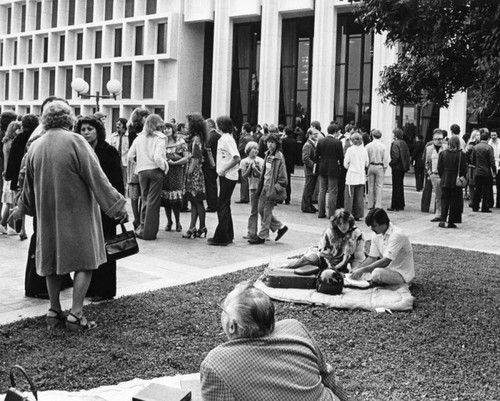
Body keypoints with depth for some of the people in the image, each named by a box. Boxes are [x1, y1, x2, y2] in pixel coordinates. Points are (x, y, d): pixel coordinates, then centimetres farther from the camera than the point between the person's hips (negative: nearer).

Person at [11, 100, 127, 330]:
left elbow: (29, 184, 16)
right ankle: (75, 313, -2)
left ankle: (54, 312, 18)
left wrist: (22, 208, 33)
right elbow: (96, 177, -15)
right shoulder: (75, 141, -13)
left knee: (53, 262, 14)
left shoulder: (35, 147, 4)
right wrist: (115, 205, -10)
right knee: (84, 261, 3)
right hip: (77, 213, -5)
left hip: (47, 215, 5)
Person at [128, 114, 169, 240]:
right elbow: (157, 157, -20)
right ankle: (149, 232, 2)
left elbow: (130, 156, 5)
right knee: (153, 201, 1)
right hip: (155, 171, -4)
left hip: (142, 171, 4)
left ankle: (142, 227, 15)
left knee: (145, 200, 17)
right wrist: (164, 167, -5)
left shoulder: (139, 137, 6)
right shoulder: (160, 137, -9)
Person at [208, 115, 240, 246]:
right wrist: (221, 170, 7)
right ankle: (228, 235, 24)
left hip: (228, 177, -10)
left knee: (222, 207, -6)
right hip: (224, 176, 10)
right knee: (225, 206, 15)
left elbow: (237, 158, -23)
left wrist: (224, 169, -19)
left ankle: (221, 237, -2)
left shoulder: (228, 139, -16)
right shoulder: (222, 138, 12)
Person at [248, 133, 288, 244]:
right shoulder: (268, 155, 11)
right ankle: (280, 227, 24)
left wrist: (276, 188, -17)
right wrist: (260, 186, 15)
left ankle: (262, 236, 7)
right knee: (261, 209, 11)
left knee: (267, 211, -2)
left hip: (272, 188, -9)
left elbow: (282, 177, -13)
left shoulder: (279, 157, -13)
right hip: (265, 186, 9)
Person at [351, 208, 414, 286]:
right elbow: (371, 258, 2)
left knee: (377, 273, -33)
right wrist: (356, 271, -13)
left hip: (402, 274, -8)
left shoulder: (396, 235, -24)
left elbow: (385, 262, -30)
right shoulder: (377, 236, 1)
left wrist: (363, 270, -29)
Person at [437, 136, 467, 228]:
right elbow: (464, 169, -6)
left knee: (444, 201, 11)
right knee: (455, 202, 6)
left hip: (445, 181, 2)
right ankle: (451, 222, 8)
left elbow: (439, 168, 2)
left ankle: (443, 220, 1)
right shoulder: (461, 154, -9)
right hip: (456, 182, -2)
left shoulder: (443, 153, -2)